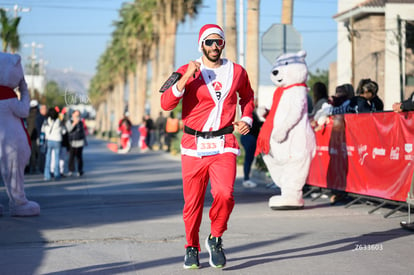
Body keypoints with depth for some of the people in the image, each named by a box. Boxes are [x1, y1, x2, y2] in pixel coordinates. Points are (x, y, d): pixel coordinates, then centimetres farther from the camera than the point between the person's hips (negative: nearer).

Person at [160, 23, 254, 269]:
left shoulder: (237, 72, 7)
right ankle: (192, 248, 26)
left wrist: (246, 119, 9)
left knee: (225, 194, -19)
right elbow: (166, 104, -13)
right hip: (194, 145, -1)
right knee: (193, 201, 5)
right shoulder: (187, 72, -1)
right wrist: (186, 77, -22)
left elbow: (247, 97, 27)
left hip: (224, 145, 1)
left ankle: (216, 239, 6)